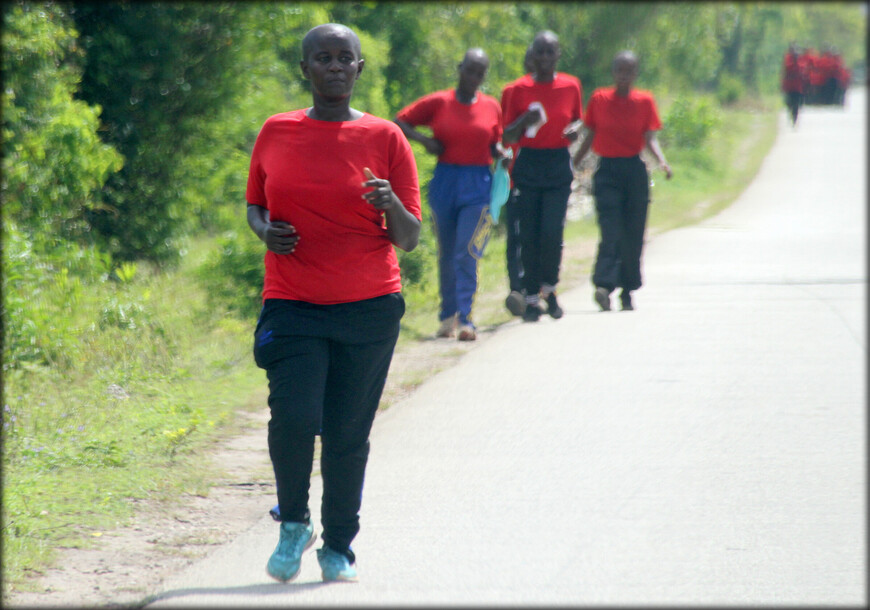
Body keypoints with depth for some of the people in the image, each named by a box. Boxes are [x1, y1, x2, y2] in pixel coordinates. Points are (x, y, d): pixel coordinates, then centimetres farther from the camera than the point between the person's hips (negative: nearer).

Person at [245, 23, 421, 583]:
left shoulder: (385, 139, 2)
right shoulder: (276, 133, 6)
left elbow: (409, 239, 3)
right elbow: (255, 204, 20)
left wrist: (391, 206, -19)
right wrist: (264, 229, -3)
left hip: (369, 307, 0)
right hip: (292, 306, 0)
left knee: (348, 434, 1)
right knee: (294, 419, -16)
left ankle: (339, 546, 20)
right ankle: (294, 524, 10)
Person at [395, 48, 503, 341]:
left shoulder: (491, 107, 6)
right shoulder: (438, 103, 2)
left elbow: (494, 146, 14)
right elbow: (401, 121, 9)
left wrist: (502, 154, -8)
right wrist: (424, 140, -7)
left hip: (478, 187, -1)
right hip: (445, 182, 1)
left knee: (467, 252, -13)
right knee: (447, 254, 9)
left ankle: (464, 318, -14)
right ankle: (448, 316, 22)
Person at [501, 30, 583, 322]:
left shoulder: (570, 86, 6)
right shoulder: (518, 89, 1)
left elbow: (577, 121, 19)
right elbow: (508, 137, 2)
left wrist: (574, 131, -4)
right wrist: (524, 121, -17)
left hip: (559, 164, 0)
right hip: (528, 164, 0)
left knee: (552, 231, -11)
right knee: (529, 234, -1)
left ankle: (549, 287, 12)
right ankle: (531, 298, 8)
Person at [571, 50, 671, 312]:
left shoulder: (644, 101, 5)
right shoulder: (599, 99, 4)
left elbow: (650, 138, 0)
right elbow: (589, 138, 8)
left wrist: (662, 161, -18)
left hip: (635, 172, 2)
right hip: (607, 170, -2)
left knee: (633, 234, 4)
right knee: (611, 231, -15)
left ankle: (627, 291, 15)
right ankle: (604, 284, -26)